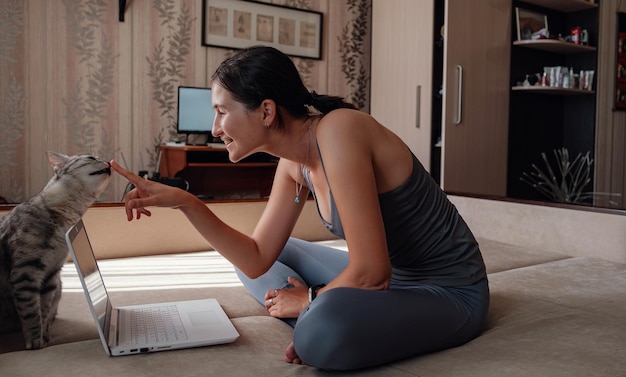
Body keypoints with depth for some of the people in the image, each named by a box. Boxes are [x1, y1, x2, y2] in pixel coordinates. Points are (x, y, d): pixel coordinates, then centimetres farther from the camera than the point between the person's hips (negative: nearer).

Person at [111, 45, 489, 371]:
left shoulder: (337, 130, -26)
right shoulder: (294, 164, -1)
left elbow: (371, 271, -27)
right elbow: (256, 260, 1)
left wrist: (310, 302, -8)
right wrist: (183, 201, -6)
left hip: (449, 291, -8)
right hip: (390, 277, 8)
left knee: (322, 331, -39)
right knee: (253, 256, 11)